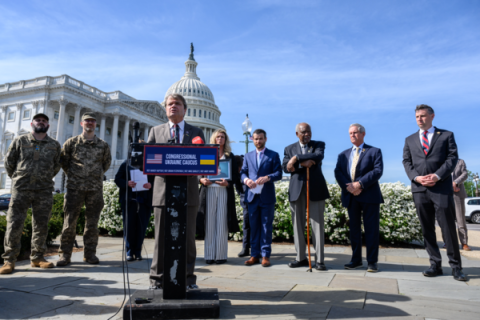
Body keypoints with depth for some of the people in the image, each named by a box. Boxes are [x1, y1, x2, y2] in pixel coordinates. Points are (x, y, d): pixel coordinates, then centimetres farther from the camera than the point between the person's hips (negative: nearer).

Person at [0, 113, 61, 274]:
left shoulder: (55, 145, 9)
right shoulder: (20, 141, 6)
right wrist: (17, 178, 15)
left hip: (44, 191, 2)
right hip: (21, 189, -1)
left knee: (41, 225, 5)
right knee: (14, 224, -3)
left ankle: (37, 257, 17)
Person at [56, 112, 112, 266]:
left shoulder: (103, 145, 9)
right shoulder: (72, 142, 6)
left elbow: (107, 162, 20)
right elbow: (63, 161, 12)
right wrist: (72, 174, 10)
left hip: (95, 188, 1)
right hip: (75, 188, -1)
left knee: (92, 222, 5)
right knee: (69, 221, 0)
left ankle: (90, 253, 14)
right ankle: (65, 254, 9)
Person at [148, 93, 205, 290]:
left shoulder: (196, 132, 13)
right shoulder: (156, 131, 15)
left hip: (188, 192, 0)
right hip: (163, 190, 0)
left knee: (188, 237, 5)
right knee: (161, 237, 5)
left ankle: (189, 278, 17)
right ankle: (157, 278, 16)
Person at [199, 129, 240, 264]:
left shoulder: (230, 156, 12)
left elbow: (236, 175, 6)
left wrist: (228, 183, -12)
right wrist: (201, 179, -10)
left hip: (224, 192, 0)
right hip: (208, 191, 1)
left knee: (222, 224, -1)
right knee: (209, 223, 0)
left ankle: (221, 255, 6)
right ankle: (209, 255, 7)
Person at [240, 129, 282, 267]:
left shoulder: (273, 155, 5)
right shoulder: (248, 156, 16)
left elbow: (279, 173, -2)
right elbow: (242, 172, 12)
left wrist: (268, 177, -21)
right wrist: (246, 179, -10)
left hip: (267, 196, -3)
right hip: (252, 196, 3)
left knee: (266, 226, 2)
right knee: (254, 226, 7)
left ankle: (265, 255, 10)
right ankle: (255, 255, 15)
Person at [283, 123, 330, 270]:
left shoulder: (319, 145, 9)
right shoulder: (289, 149, 13)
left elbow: (319, 156, -15)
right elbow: (286, 167, -2)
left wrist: (296, 158, -18)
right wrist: (302, 163, -16)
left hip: (315, 189, -2)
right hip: (297, 190, 2)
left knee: (317, 224, -1)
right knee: (298, 225, 6)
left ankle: (319, 260, 7)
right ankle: (301, 258, 16)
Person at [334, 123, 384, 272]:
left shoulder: (374, 151, 7)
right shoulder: (343, 155, 17)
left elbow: (378, 171, -8)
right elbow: (338, 173, 4)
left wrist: (360, 184, -19)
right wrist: (348, 186, -14)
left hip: (369, 196, -3)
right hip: (351, 197, 3)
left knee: (371, 229, 0)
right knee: (354, 229, 8)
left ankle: (372, 261, 9)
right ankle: (356, 260, 17)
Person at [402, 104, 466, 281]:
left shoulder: (446, 135, 10)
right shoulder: (410, 139, 18)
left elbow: (452, 157, 0)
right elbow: (407, 162, 10)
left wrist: (437, 176, -14)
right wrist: (416, 177, -9)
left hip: (442, 187, -3)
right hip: (419, 189, 3)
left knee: (448, 227, -2)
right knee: (427, 229, 5)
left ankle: (456, 266, 9)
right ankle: (435, 264, 12)